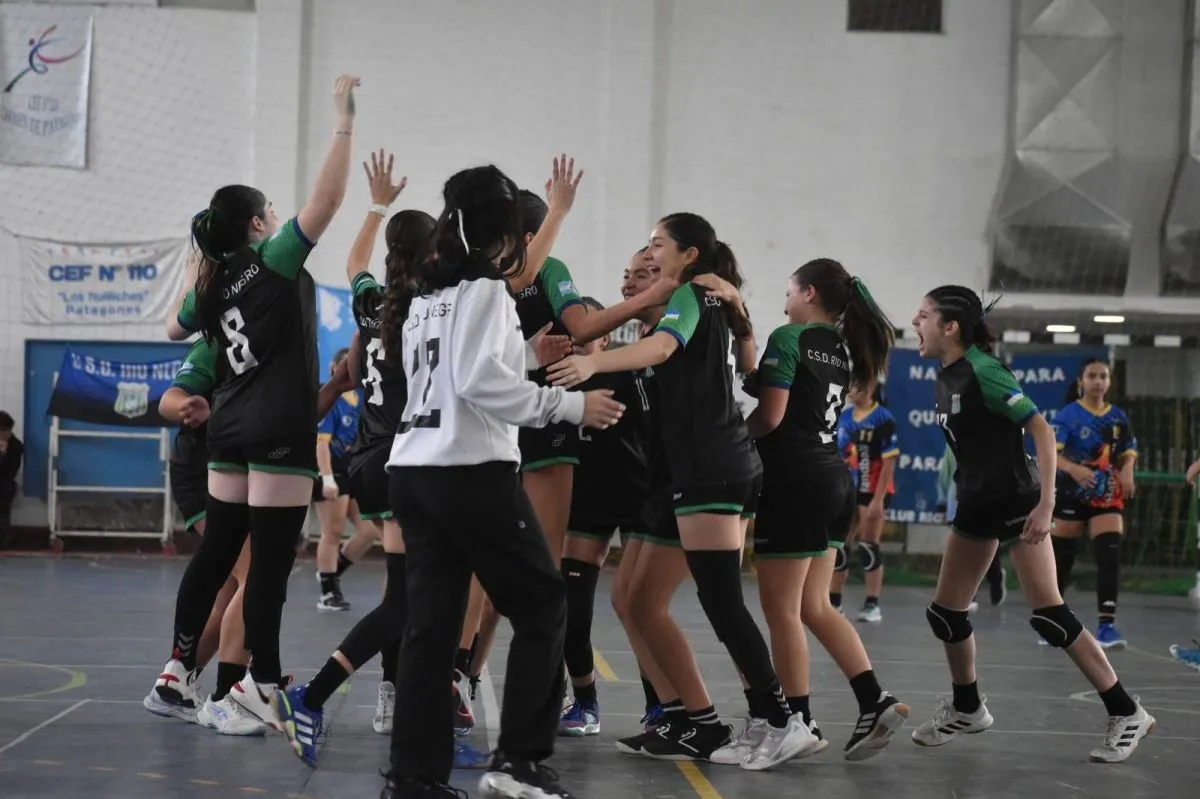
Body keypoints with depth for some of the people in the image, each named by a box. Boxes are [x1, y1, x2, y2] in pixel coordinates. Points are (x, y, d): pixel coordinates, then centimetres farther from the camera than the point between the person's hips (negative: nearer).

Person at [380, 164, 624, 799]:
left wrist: (527, 356, 24)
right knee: (542, 608, 3)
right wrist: (570, 405, -14)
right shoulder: (485, 288, -7)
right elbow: (481, 382, -18)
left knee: (429, 623, 5)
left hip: (413, 469, 8)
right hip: (471, 471, -8)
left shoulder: (427, 294, 17)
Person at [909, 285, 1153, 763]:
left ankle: (1126, 714, -4)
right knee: (945, 613, 9)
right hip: (977, 505, 9)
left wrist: (1046, 503, -27)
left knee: (1049, 616, -11)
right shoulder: (946, 377, 6)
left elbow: (1041, 431, -22)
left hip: (1017, 503, -9)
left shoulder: (982, 372, -19)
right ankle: (967, 709, 29)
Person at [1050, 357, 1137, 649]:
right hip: (1072, 497, -3)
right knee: (1060, 559, 5)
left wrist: (1127, 471, -10)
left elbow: (1129, 452, 13)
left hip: (1107, 499, 3)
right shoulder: (1068, 414, -9)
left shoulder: (1118, 417, 5)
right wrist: (1073, 468, -38)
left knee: (1110, 557, -11)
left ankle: (1107, 624, -13)